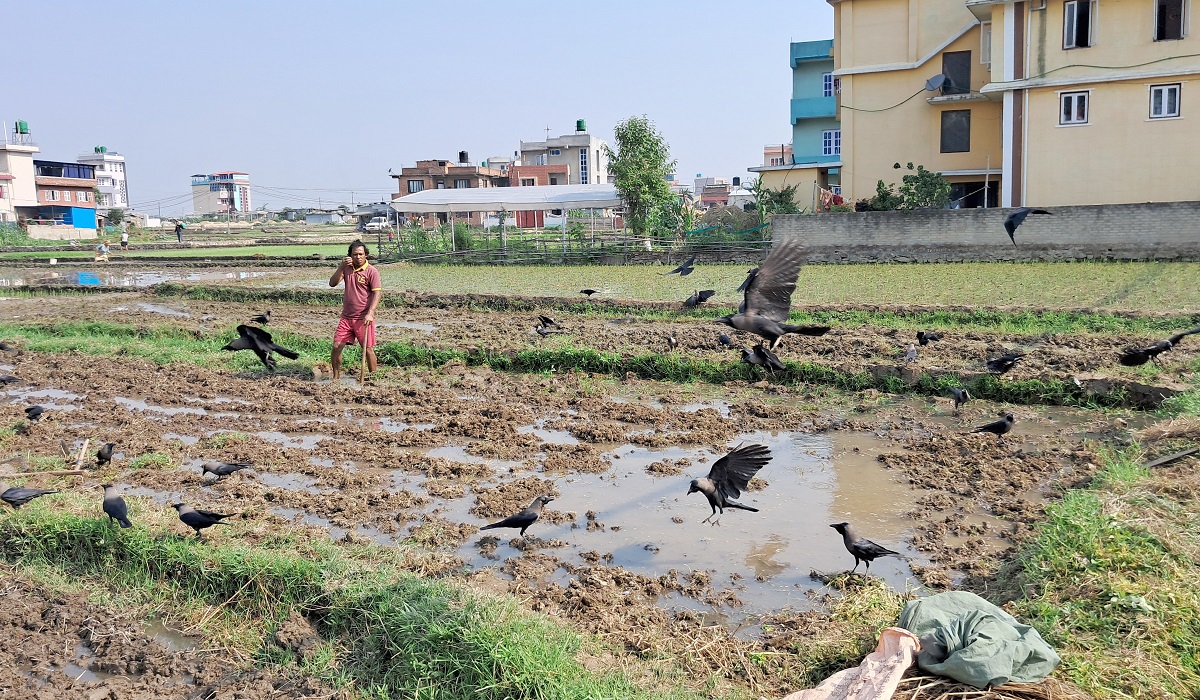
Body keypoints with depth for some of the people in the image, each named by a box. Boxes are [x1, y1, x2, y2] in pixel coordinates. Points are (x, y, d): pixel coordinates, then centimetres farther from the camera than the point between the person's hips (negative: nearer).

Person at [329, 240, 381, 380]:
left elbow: (378, 293, -13)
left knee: (368, 349, 0)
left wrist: (370, 313, -24)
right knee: (336, 347, 2)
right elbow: (332, 283, 0)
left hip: (364, 319, -4)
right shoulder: (347, 268, 8)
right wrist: (341, 266, -11)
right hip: (346, 317, 5)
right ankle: (336, 377, 15)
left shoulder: (371, 271, -7)